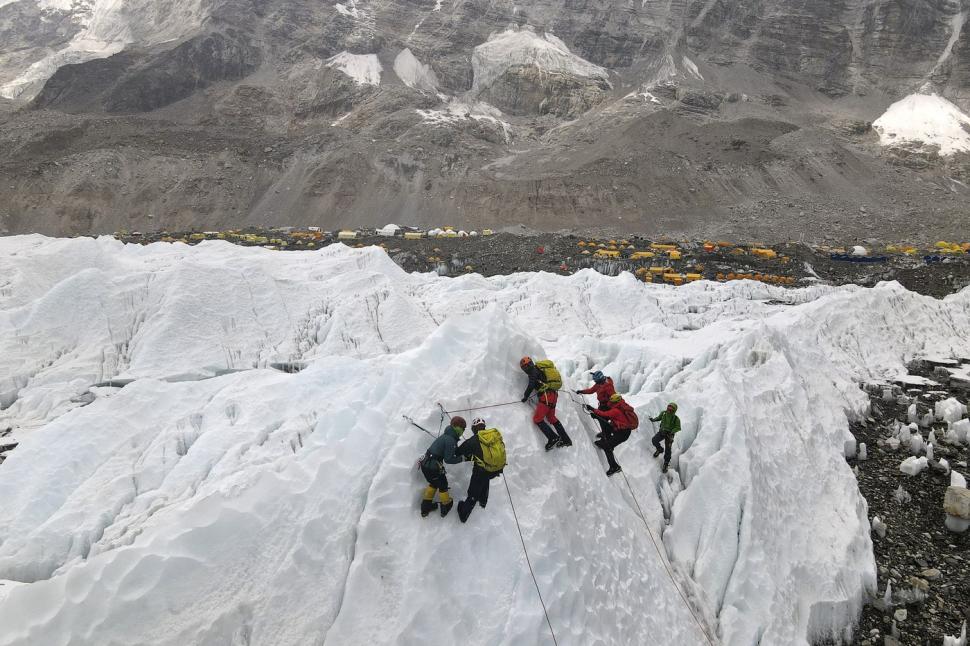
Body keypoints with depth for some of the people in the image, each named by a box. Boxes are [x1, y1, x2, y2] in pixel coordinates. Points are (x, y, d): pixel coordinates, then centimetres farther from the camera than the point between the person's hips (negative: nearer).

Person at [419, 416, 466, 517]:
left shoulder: (446, 435, 10)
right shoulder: (450, 440, -20)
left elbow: (455, 451, 19)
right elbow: (448, 459, -17)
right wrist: (461, 459, -7)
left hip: (425, 463, 9)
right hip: (433, 467, -9)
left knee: (434, 483, 28)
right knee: (442, 485, 15)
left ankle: (425, 507, 37)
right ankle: (446, 506, 33)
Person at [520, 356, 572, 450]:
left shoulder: (534, 371, -5)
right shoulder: (540, 369, 23)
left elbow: (531, 386, -13)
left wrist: (525, 397, -4)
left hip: (546, 396, -10)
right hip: (553, 395, 10)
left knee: (537, 419, -8)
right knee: (551, 418, 20)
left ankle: (553, 438, -16)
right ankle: (566, 440, 21)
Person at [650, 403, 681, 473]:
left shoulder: (676, 419, -15)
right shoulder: (663, 413, -6)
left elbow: (678, 428, -11)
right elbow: (659, 418, 15)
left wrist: (671, 432, -25)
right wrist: (653, 419, -1)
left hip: (669, 434, -3)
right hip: (661, 431, 3)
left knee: (667, 450, -1)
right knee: (654, 440, -19)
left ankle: (666, 464, 15)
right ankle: (660, 450, 13)